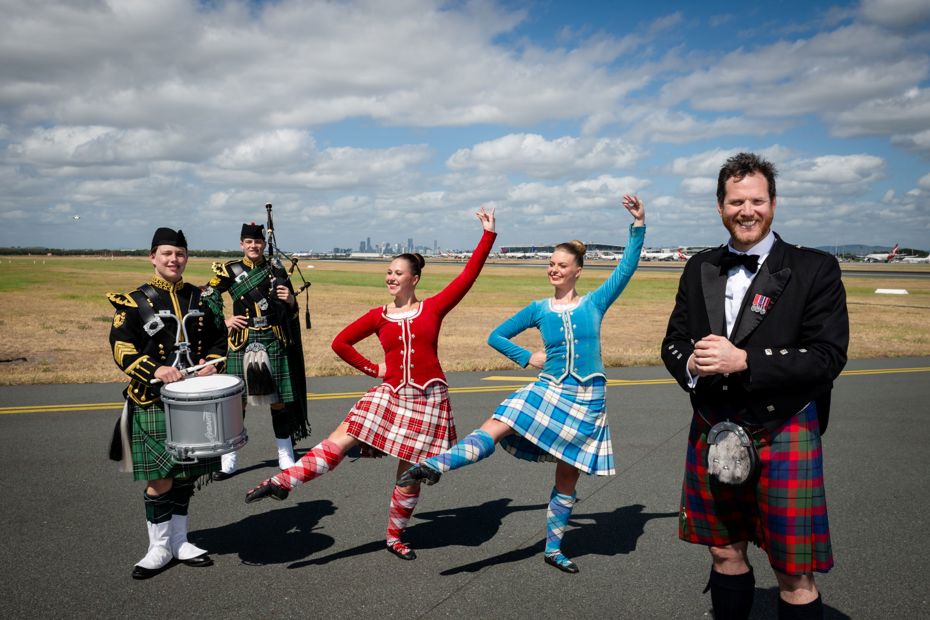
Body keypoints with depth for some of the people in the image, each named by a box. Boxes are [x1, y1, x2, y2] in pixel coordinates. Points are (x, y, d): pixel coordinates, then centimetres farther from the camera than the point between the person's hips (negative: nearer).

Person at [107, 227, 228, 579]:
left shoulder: (199, 298, 10)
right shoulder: (133, 301, -3)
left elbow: (219, 338, 14)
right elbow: (122, 347, -10)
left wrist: (212, 363, -6)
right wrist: (155, 370, -25)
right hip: (153, 402, -4)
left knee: (185, 473, 12)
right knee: (159, 478, -1)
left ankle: (179, 541, 26)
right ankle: (159, 548, 15)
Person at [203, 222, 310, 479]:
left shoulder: (276, 269, 6)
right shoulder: (229, 270, 1)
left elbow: (291, 310, 11)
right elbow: (208, 298, 10)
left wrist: (290, 300, -11)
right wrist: (223, 321, -2)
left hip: (274, 341, 1)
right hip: (242, 341, -1)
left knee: (280, 398, 6)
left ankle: (286, 456, 19)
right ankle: (229, 459, 16)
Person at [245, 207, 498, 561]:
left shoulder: (434, 307, -1)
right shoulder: (379, 316, 3)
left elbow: (468, 275, -8)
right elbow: (340, 343, 10)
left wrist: (488, 235, -11)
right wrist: (372, 369, 5)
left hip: (427, 398, -1)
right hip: (390, 394, 2)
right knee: (339, 442, -12)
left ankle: (395, 538, 25)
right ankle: (282, 483, -7)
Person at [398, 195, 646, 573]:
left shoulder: (594, 303, 2)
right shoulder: (539, 310, 4)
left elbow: (626, 268, -6)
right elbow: (496, 337, 11)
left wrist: (638, 226, -12)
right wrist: (527, 358, 0)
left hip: (586, 400, -1)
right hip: (548, 390, 1)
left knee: (568, 476, 7)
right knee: (494, 429, -23)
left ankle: (553, 549, 21)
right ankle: (437, 465, -36)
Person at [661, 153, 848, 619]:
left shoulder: (814, 269, -6)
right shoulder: (700, 268, 8)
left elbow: (828, 356, -12)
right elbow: (673, 341, 11)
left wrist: (744, 361, -22)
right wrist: (690, 364, -13)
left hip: (783, 433, -4)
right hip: (713, 430, 4)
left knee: (794, 575, 4)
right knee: (725, 552, 17)